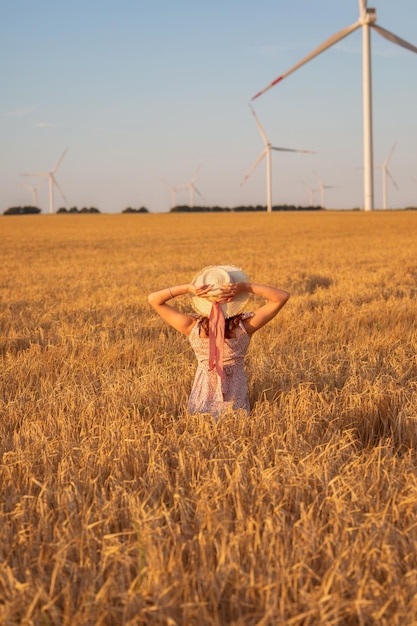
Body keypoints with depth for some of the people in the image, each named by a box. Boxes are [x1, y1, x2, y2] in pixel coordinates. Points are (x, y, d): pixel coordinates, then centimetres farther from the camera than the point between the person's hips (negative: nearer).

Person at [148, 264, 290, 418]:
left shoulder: (192, 327, -15)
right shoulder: (245, 326, -17)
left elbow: (153, 299, -5)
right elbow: (283, 296, -11)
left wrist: (188, 288, -17)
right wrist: (246, 287, -20)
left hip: (201, 401, 2)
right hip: (236, 404, -2)